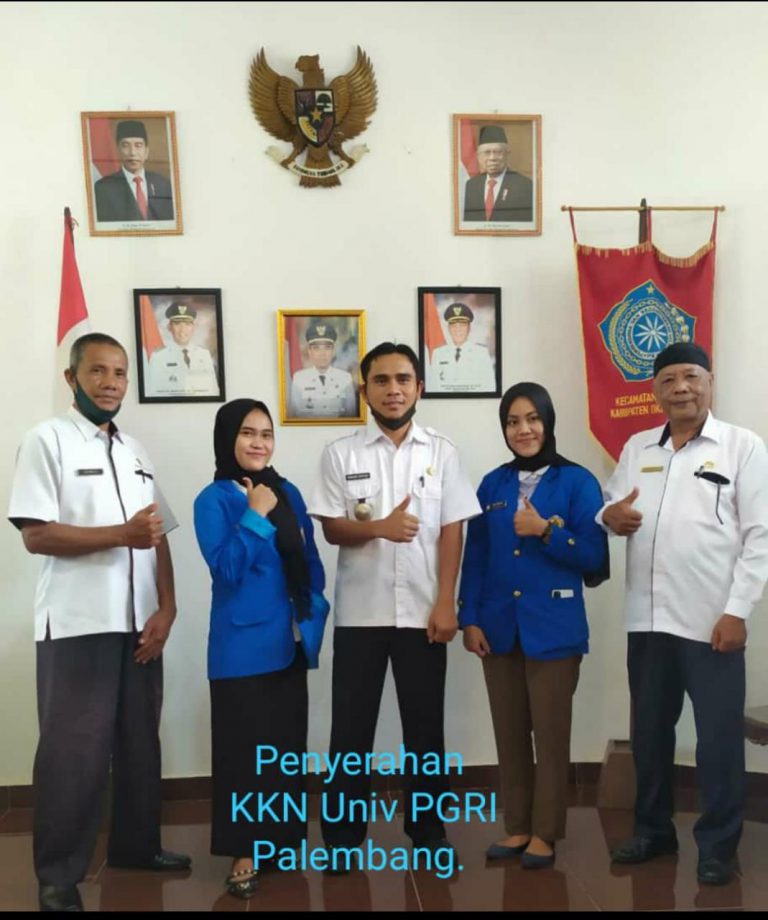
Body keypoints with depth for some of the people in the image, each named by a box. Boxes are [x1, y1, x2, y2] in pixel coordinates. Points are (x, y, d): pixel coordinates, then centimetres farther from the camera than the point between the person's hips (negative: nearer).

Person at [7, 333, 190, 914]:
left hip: (141, 623, 6)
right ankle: (59, 874, 15)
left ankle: (137, 845, 29)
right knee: (74, 751, 1)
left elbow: (159, 537, 11)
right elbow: (35, 535, -13)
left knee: (140, 742, 14)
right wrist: (123, 534, -18)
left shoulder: (136, 451, 14)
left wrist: (167, 608, 0)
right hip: (78, 625, -6)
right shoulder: (48, 440, -4)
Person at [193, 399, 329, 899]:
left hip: (290, 641, 5)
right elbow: (226, 570, -16)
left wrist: (315, 615, 3)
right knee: (245, 748, 3)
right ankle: (244, 853, 17)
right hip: (243, 646, -5)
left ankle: (281, 837, 30)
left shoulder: (288, 493, 7)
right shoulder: (213, 500, -7)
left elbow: (311, 562, 12)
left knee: (289, 743, 14)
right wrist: (255, 517, -20)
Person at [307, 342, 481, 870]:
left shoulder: (441, 452, 4)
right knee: (351, 725, 8)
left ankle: (428, 828, 27)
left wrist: (446, 603, -7)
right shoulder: (341, 454, 2)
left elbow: (452, 532, 0)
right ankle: (343, 833, 22)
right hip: (359, 613, 0)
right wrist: (379, 528, -20)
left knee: (424, 724, 11)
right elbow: (332, 529, -1)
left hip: (422, 612, 0)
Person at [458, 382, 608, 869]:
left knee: (551, 733, 7)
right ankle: (517, 826, 28)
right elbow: (475, 557, 7)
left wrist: (545, 530, -20)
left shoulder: (577, 482, -4)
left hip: (553, 628, -4)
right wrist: (469, 618, 1)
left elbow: (594, 558, -8)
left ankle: (545, 832, 23)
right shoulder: (492, 485, 7)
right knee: (509, 732, 13)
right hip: (499, 627, 4)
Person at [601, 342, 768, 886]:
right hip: (647, 618, 4)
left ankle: (718, 845, 23)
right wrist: (609, 517, -7)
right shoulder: (637, 448, 11)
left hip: (712, 621, -4)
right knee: (649, 731, 15)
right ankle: (653, 830, 33)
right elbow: (612, 507, 18)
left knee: (719, 737, 5)